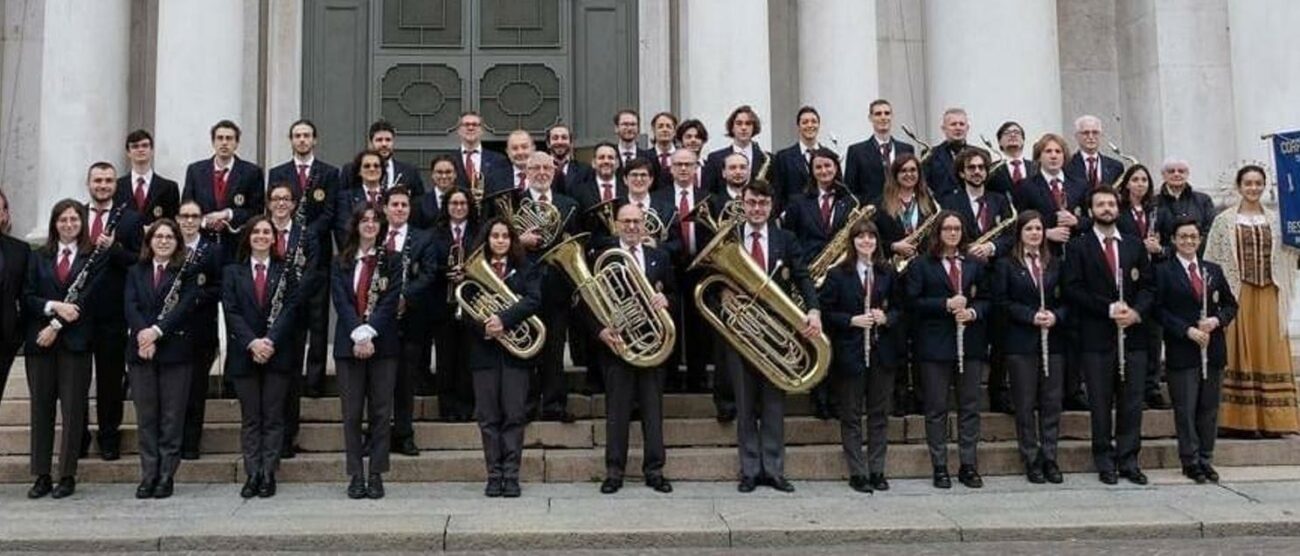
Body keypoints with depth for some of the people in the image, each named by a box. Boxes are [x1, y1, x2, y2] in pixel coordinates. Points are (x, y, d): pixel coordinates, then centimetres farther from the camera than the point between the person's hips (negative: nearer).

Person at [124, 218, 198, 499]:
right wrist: (142, 333, -17)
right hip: (141, 352, 3)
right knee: (146, 417, 5)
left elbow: (185, 306, -8)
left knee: (172, 417, 1)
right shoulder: (136, 272, 14)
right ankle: (148, 475, 11)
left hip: (174, 350, -3)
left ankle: (167, 475, 7)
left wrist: (157, 331, -20)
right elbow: (131, 307, 1)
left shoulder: (186, 272, 4)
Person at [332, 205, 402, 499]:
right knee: (352, 412, 2)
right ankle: (356, 475, 9)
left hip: (382, 344, -1)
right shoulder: (341, 263, 10)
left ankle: (376, 475, 8)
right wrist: (357, 335, -16)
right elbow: (341, 301, -2)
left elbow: (390, 301, -5)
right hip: (348, 343, 1)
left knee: (381, 411, 1)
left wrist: (369, 334, -17)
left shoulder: (392, 261, 6)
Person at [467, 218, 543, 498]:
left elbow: (533, 301, -9)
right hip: (484, 350, 1)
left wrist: (503, 319, -22)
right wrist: (483, 327, -18)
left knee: (514, 415, -2)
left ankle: (511, 475, 3)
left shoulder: (525, 270, 7)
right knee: (488, 416, 2)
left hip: (515, 350, -1)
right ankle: (494, 475, 9)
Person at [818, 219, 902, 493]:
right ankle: (857, 473, 10)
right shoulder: (837, 274, -2)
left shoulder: (888, 273, 7)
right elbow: (826, 312, -3)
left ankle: (877, 471, 16)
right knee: (851, 416, 3)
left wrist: (886, 318, -9)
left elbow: (899, 308, 11)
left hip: (882, 353, 3)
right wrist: (852, 321, -16)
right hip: (850, 353, -3)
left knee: (880, 413, 7)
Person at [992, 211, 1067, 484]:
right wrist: (1031, 316, -14)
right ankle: (1031, 461, 10)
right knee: (1025, 404, 1)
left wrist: (1056, 316, -8)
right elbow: (1001, 301, -5)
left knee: (1052, 402, 4)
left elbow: (1066, 298, 12)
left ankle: (1049, 459, 12)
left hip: (1053, 341, 3)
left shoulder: (1054, 264, 12)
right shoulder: (1006, 264, 1)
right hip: (1021, 342, -3)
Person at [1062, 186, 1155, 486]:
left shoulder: (1135, 245, 14)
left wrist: (1136, 312, -8)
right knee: (1101, 403, 2)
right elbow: (1073, 289, -7)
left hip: (1133, 334, 3)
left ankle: (1128, 460, 13)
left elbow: (1147, 286, 10)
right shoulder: (1078, 247, 2)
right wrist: (1109, 308, -14)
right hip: (1097, 337, -3)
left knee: (1132, 402, 5)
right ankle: (1105, 462, 11)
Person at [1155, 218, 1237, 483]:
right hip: (1182, 350, -4)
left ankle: (1205, 459, 16)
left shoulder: (1214, 271, 13)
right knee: (1185, 408, -1)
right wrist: (1187, 330, -15)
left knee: (1209, 408, 8)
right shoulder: (1164, 271, -1)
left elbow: (1230, 305, 15)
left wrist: (1217, 320, -6)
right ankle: (1190, 461, 7)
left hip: (1213, 349, 4)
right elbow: (1160, 310, -8)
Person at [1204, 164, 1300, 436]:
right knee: (1240, 352, -1)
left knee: (1269, 353, 3)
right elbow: (1213, 260, -1)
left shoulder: (1276, 220, 12)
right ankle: (1241, 419, 3)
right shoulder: (1224, 220, 2)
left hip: (1268, 296, 3)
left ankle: (1270, 419, 9)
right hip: (1237, 296, -3)